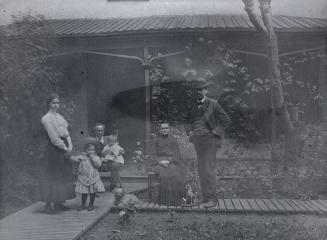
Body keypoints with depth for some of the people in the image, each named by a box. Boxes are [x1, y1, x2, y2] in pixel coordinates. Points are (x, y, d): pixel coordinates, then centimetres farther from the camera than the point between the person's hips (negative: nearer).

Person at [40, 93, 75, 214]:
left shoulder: (60, 117, 15)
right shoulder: (46, 118, -8)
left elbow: (66, 132, 9)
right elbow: (53, 137, -13)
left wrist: (69, 147, -4)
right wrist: (65, 148, -12)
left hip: (64, 148, 8)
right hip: (54, 148, -8)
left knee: (64, 175, 9)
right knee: (52, 175, -5)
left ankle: (58, 203, 17)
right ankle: (48, 204, 2)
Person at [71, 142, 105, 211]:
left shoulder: (96, 158, -1)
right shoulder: (82, 157, 0)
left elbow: (98, 164, -20)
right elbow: (73, 158, -6)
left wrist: (92, 157, -19)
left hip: (93, 178, 0)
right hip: (84, 178, 1)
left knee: (93, 192, 6)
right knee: (84, 192, 8)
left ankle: (91, 204, 22)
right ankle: (83, 204, 24)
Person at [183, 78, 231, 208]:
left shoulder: (213, 104, -6)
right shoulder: (192, 105, 9)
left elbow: (226, 120, -5)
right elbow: (186, 121, 24)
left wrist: (216, 131, -9)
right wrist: (189, 132, 9)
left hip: (209, 139, -6)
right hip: (197, 140, 6)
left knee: (208, 169, -12)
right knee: (201, 170, 8)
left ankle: (211, 199, -7)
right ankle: (206, 196, 16)